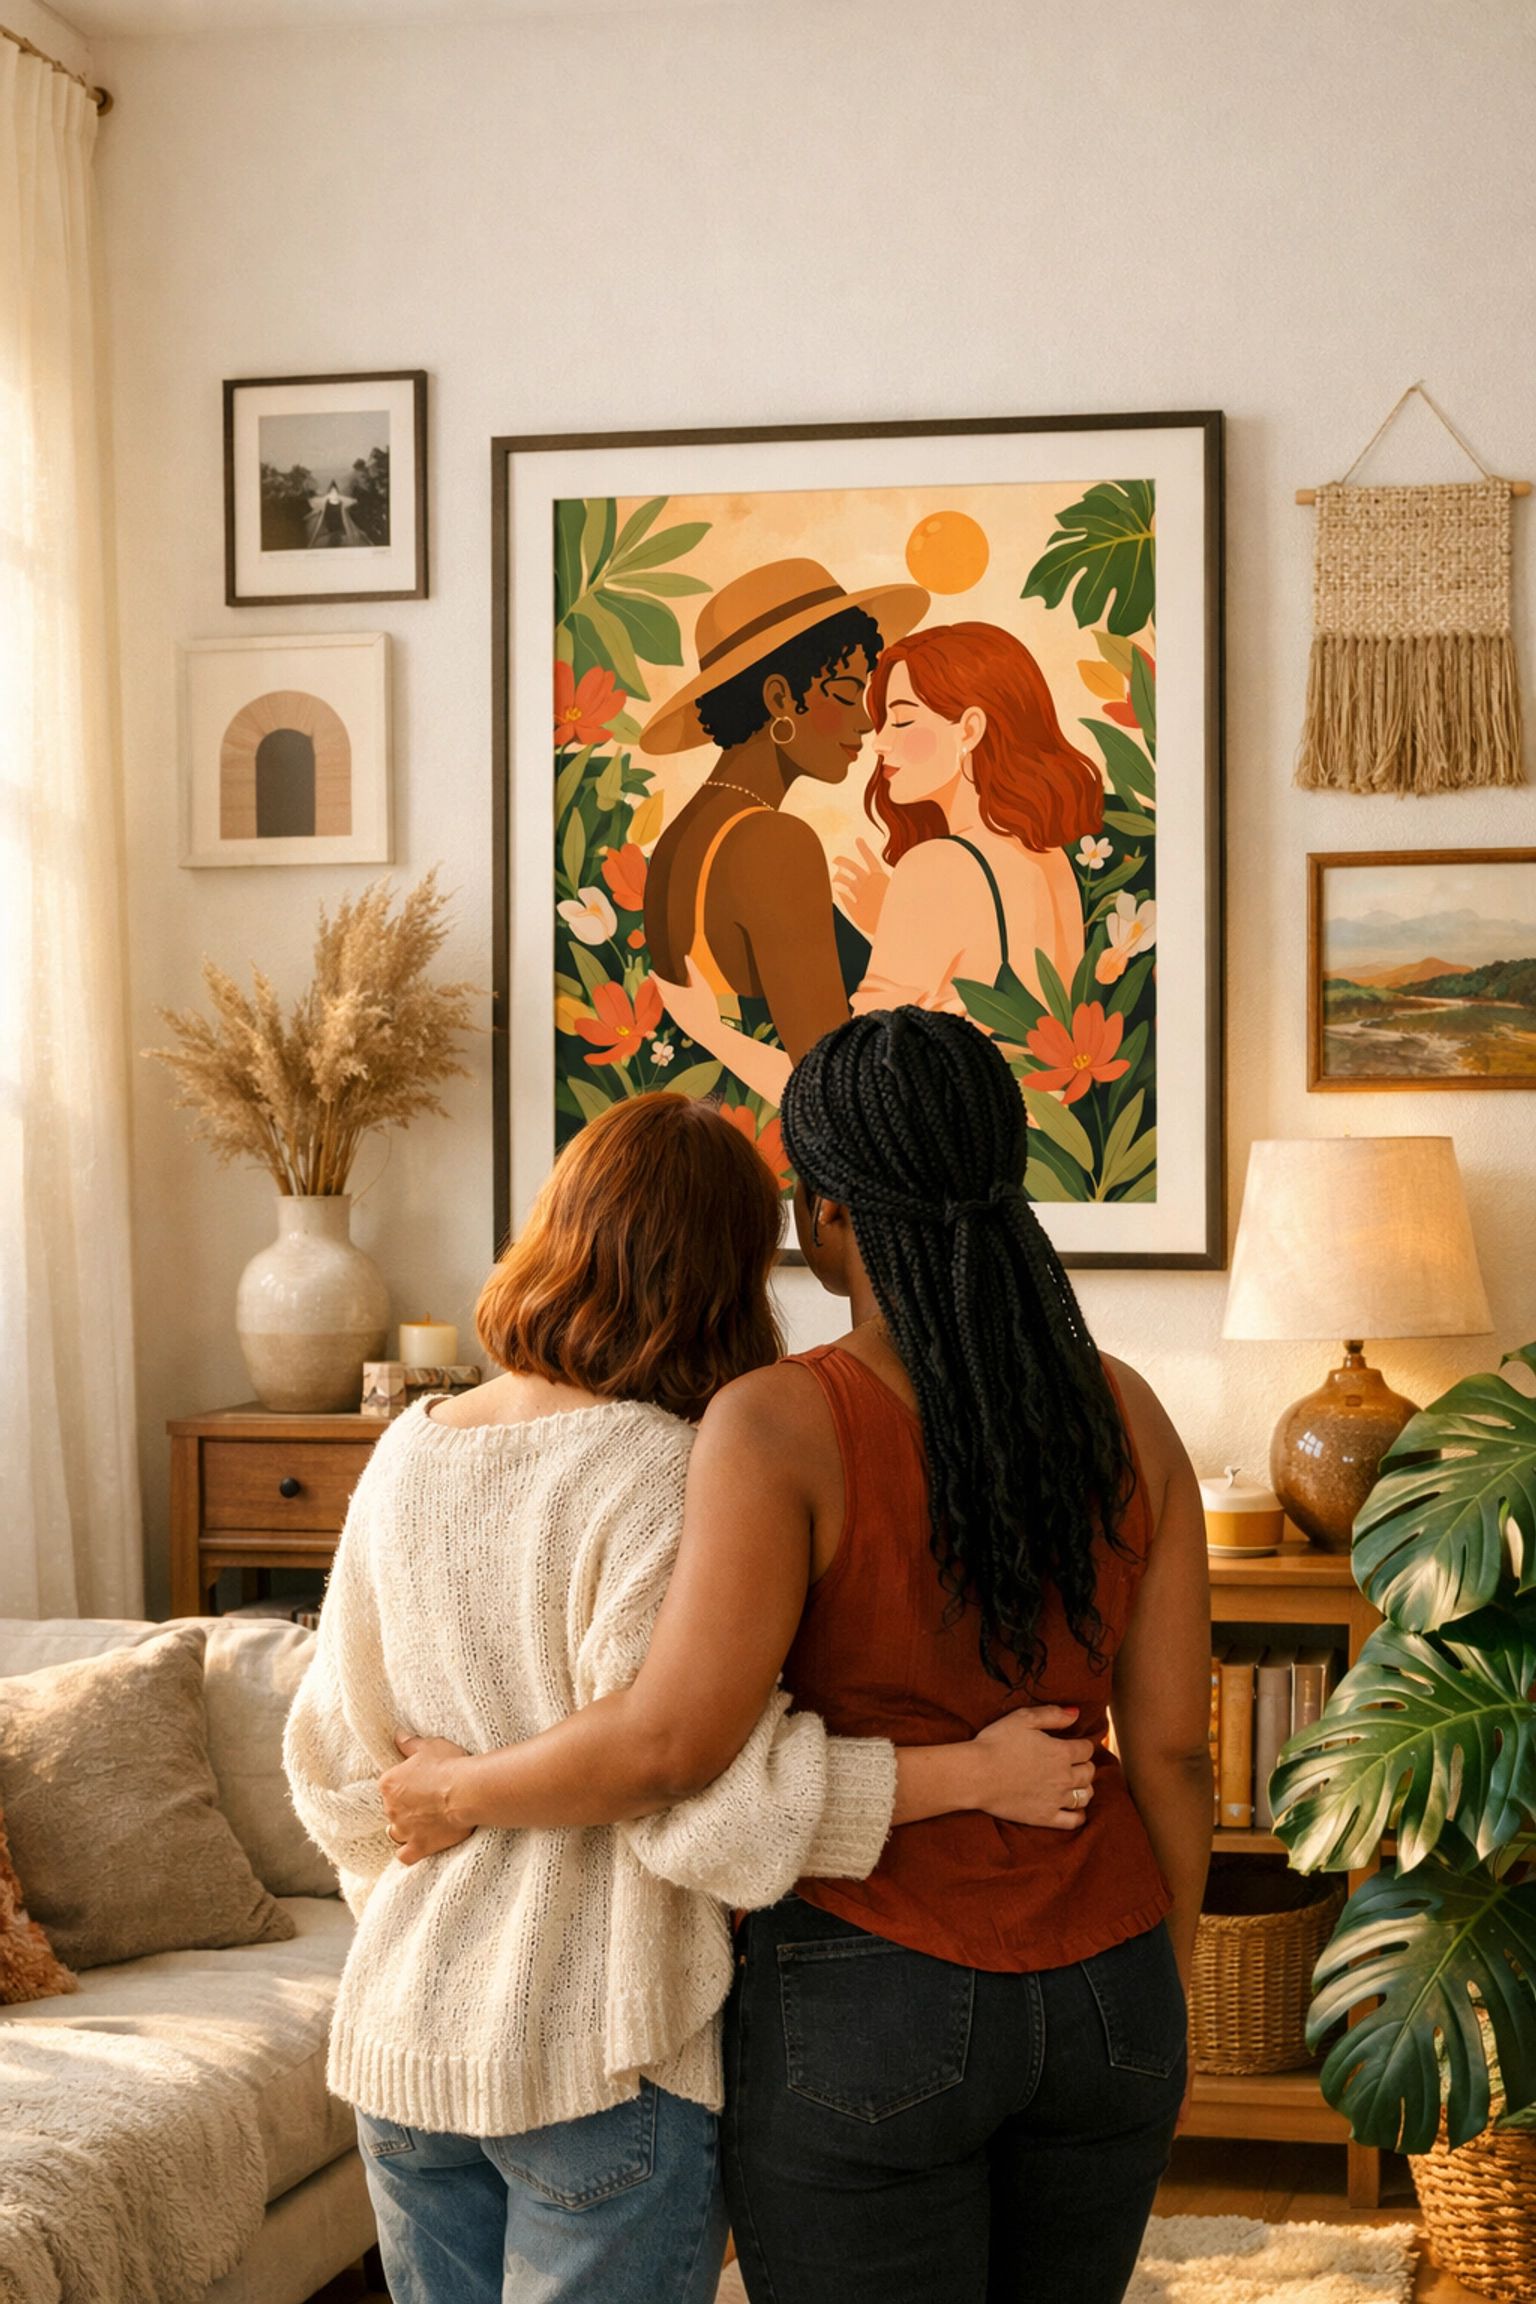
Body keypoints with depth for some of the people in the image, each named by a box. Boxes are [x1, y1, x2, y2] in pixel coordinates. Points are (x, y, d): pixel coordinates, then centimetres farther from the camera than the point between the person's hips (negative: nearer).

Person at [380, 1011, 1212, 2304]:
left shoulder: (782, 1426, -16)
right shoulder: (1125, 1416, -1)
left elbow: (676, 1738, -23)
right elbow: (1172, 1746, 2)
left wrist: (460, 1794, -5)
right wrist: (1164, 2014, 13)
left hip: (872, 2013, -5)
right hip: (1105, 2001, 5)